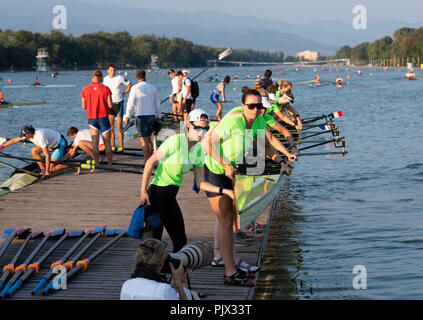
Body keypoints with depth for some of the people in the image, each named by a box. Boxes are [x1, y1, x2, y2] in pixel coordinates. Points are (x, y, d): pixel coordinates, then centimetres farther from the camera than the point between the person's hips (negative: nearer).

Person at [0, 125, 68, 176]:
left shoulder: (40, 138, -34)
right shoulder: (28, 133, -8)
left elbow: (47, 155, -35)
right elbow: (15, 140, 4)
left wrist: (47, 171, -31)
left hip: (60, 144, -9)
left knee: (51, 169, -13)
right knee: (34, 151, -4)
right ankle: (43, 170, 1)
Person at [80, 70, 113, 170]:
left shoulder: (85, 90, -2)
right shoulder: (105, 89, -8)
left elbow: (84, 106, 1)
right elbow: (110, 105, -8)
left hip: (91, 118, 1)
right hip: (103, 117, -1)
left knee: (95, 143, 2)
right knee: (107, 142, 7)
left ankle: (96, 166, 0)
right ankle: (110, 165, 11)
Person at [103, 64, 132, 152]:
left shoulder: (120, 78, -10)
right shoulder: (106, 79, 5)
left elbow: (130, 85, 0)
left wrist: (124, 94, -3)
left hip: (118, 103, -4)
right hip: (109, 103, 5)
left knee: (119, 127, -4)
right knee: (110, 127, 4)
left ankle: (121, 147, 2)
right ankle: (112, 146, 11)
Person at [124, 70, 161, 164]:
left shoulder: (135, 88, -7)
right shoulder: (153, 88, 7)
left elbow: (130, 103, -9)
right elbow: (157, 104, 13)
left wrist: (127, 116, 0)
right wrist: (158, 115, 25)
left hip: (141, 116, -5)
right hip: (151, 116, 5)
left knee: (144, 140, -3)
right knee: (148, 138, 16)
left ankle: (146, 161, -6)